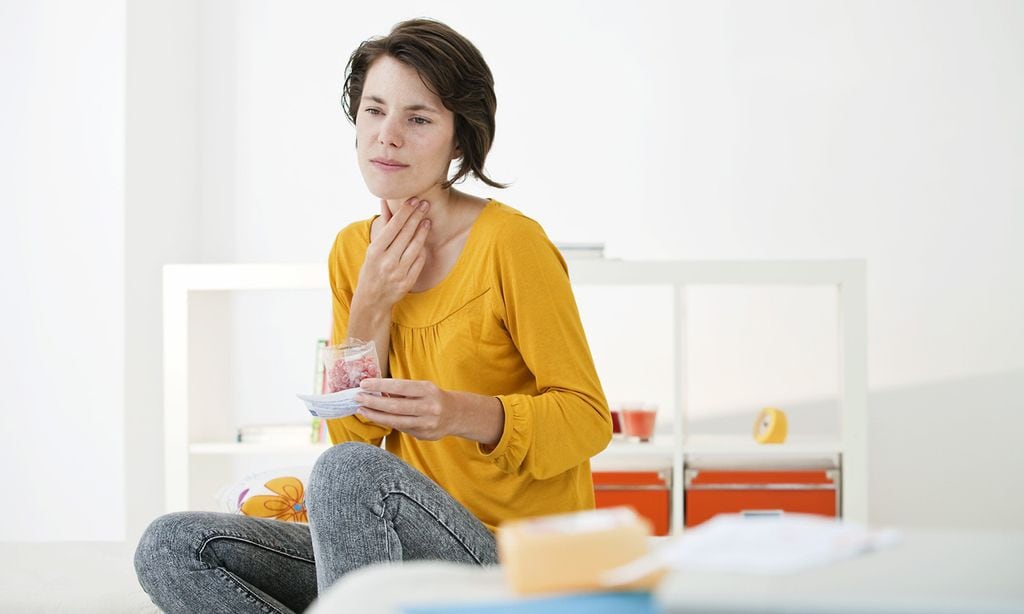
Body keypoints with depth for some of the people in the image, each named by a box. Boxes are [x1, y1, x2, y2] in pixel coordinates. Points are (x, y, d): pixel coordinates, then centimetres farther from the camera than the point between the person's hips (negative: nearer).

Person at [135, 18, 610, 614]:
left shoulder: (510, 243, -11)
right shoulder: (353, 251, 9)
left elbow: (588, 418, -10)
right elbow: (353, 430, 8)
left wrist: (464, 413, -28)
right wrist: (370, 305, -6)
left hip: (521, 564, -7)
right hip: (405, 553, 7)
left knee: (349, 470, -35)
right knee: (172, 546, -9)